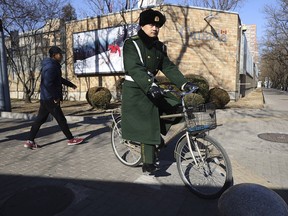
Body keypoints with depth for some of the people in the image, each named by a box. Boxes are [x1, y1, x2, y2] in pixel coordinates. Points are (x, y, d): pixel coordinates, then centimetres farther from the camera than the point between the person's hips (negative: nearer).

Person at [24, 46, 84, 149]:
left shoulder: (53, 65, 15)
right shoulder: (50, 67, -18)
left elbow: (59, 79, 29)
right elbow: (48, 84, -27)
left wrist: (70, 84, 36)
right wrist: (56, 97, -20)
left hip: (45, 98, 10)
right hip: (50, 99, -10)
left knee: (40, 119, 13)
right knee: (61, 119, 0)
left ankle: (30, 141, 19)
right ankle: (71, 139, 13)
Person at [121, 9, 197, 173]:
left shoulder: (159, 47, 9)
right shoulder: (131, 44, -11)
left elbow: (169, 68, 2)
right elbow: (134, 68, -27)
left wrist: (184, 83, -12)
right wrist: (150, 85, -42)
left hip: (151, 88, 7)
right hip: (135, 90, -7)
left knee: (175, 106, -5)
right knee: (148, 126, -10)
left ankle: (157, 133, 14)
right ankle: (148, 164, 3)